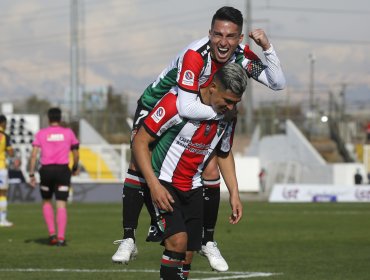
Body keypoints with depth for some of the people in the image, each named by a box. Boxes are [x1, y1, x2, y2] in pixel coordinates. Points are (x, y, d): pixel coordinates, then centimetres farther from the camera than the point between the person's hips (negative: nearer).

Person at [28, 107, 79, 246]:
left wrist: (31, 174, -3)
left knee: (46, 202, 20)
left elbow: (34, 154, -5)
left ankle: (52, 233, 7)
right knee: (62, 205, 0)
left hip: (46, 170, 0)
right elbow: (76, 154, 9)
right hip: (63, 170, 0)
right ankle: (61, 238, -12)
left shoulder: (41, 133, 3)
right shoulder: (68, 132, 5)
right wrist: (75, 168, 27)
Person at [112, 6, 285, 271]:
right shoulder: (195, 56, -39)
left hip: (201, 117, 5)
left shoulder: (241, 55, -19)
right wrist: (222, 112, -36)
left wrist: (268, 48, -31)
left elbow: (278, 83, -17)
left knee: (210, 173, -8)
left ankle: (209, 242, 9)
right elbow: (186, 108, -46)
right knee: (139, 165, -15)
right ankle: (128, 241, -8)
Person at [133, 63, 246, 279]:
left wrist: (234, 194, 10)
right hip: (164, 183, -6)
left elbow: (224, 154, 18)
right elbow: (140, 142, -17)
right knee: (178, 240, -24)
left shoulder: (228, 115, -1)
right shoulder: (177, 103, -22)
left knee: (187, 255, 2)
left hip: (193, 189, 6)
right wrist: (154, 185, -23)